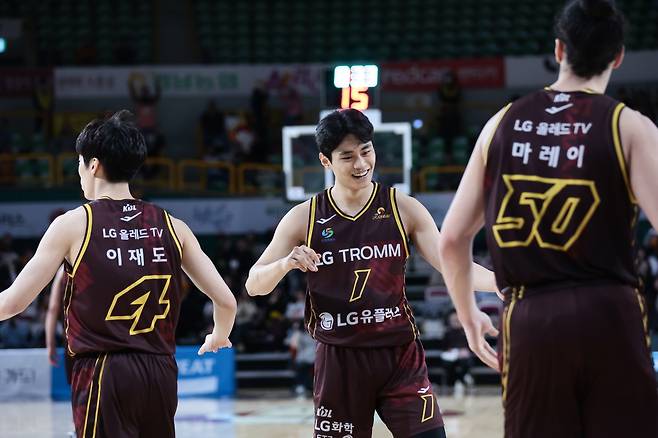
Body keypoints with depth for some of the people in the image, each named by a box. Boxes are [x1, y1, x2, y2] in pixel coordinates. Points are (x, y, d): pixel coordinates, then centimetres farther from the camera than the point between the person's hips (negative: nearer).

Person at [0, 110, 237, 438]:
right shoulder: (172, 226, 8)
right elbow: (226, 302, 8)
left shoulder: (73, 225, -3)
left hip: (102, 374, -4)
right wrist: (219, 337, 30)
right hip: (161, 373, 5)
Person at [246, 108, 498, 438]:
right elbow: (254, 285, 1)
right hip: (339, 360, 0)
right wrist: (286, 264, -22)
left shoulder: (403, 209, -1)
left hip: (400, 357, 0)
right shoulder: (304, 219, -1)